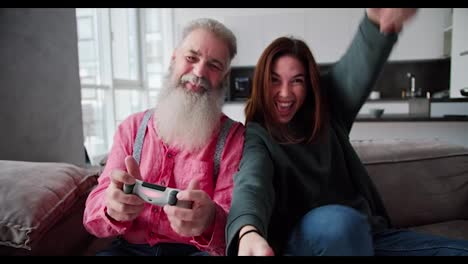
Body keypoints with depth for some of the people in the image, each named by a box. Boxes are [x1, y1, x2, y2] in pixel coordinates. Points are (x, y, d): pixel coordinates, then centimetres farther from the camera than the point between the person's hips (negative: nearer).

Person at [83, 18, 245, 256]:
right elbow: (94, 212, 0)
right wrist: (113, 208, -25)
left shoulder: (233, 136, -4)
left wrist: (209, 221, -34)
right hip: (129, 248, 3)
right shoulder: (132, 128, 5)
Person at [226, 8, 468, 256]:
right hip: (303, 237, -3)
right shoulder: (256, 134, -6)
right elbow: (252, 179, -27)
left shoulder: (326, 110, 4)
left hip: (365, 231, 4)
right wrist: (248, 231, -51)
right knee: (337, 220, -37)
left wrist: (378, 20, -39)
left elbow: (357, 68, -16)